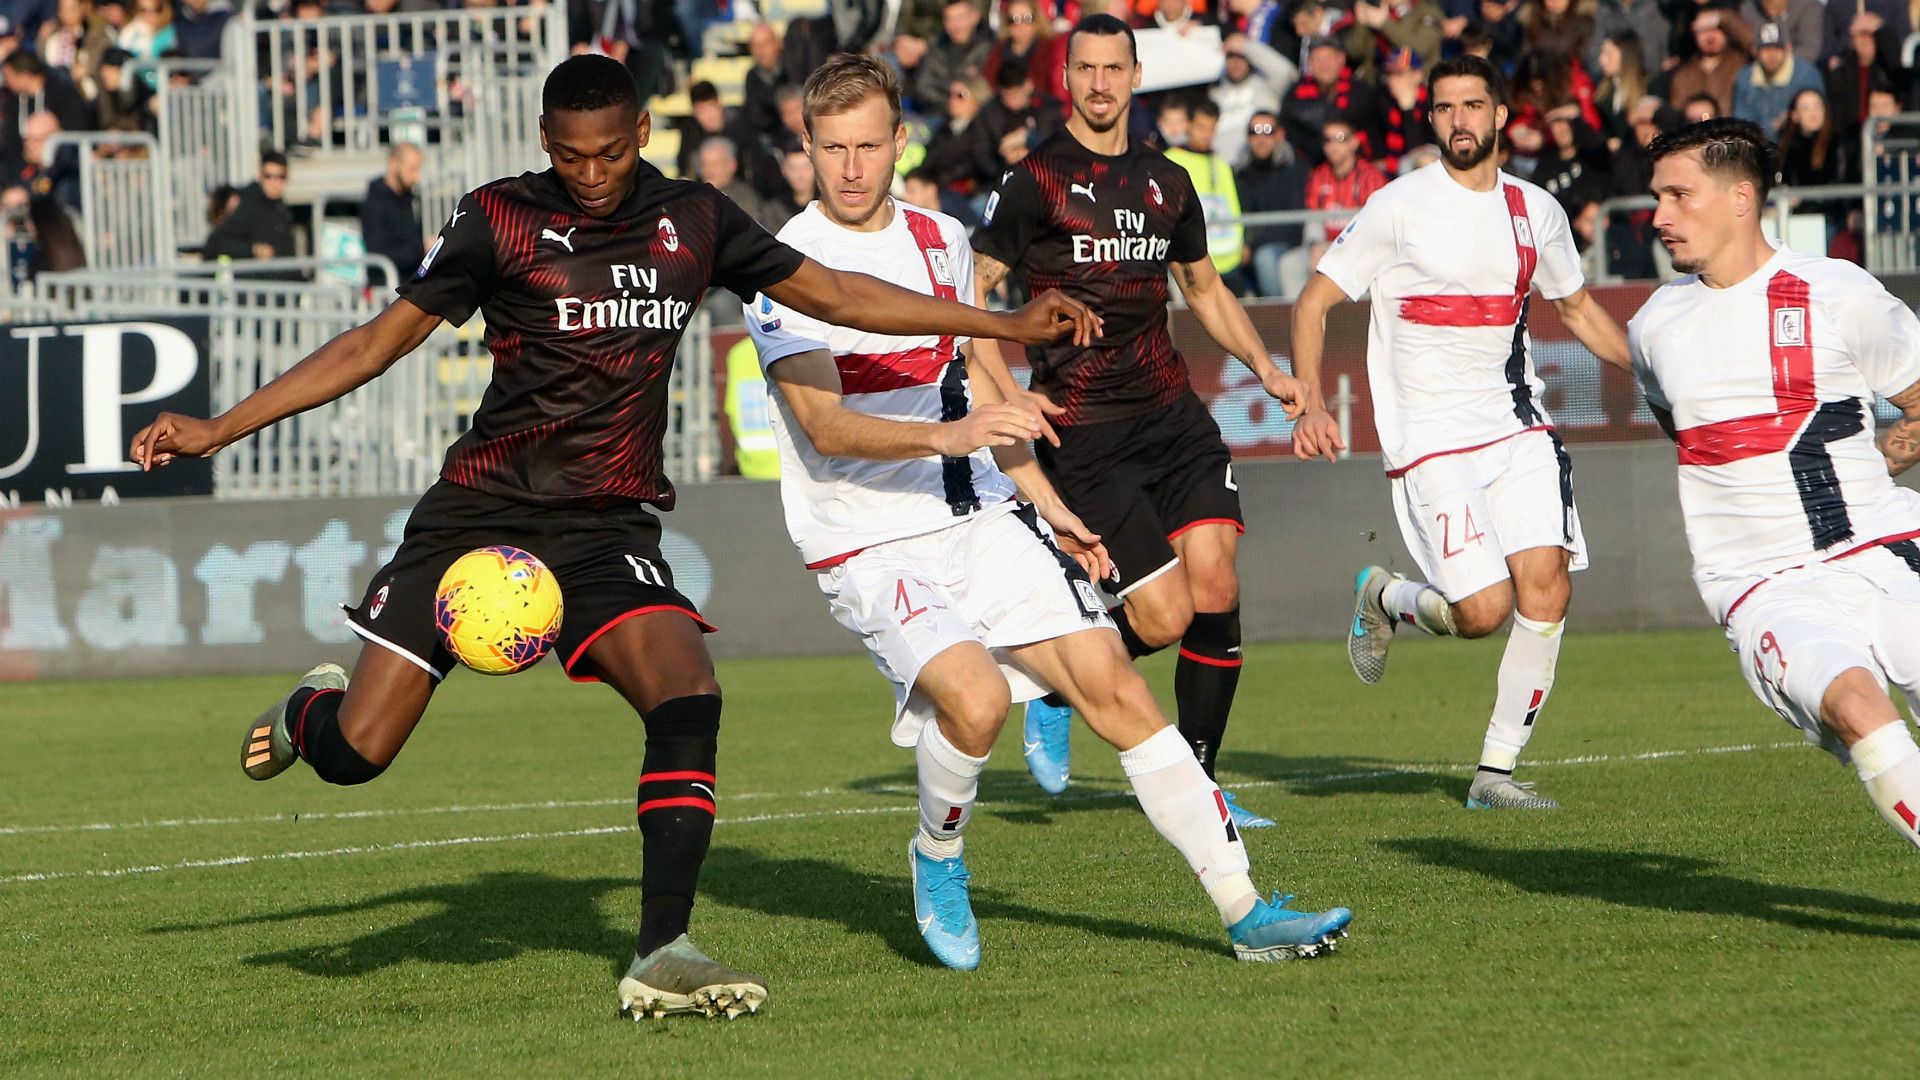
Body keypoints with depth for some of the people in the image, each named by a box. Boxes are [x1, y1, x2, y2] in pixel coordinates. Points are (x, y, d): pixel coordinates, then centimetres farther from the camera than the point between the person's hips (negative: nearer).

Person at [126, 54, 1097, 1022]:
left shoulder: (691, 220, 6)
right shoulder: (501, 220, -3)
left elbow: (830, 293, 15)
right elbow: (378, 344, 0)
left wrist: (1008, 325, 14)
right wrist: (216, 430, -4)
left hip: (608, 528, 2)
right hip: (482, 508, -2)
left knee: (688, 697, -26)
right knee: (354, 752, -8)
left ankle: (661, 955, -20)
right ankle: (307, 710, 31)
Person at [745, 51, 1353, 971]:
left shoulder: (940, 239, 12)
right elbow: (824, 426, -20)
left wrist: (1044, 501, 21)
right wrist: (947, 435, -33)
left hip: (983, 519, 5)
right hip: (867, 543, -5)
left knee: (1114, 688, -6)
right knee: (975, 696, -28)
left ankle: (1246, 913, -3)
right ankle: (938, 860, 3)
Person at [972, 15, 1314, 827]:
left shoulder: (1167, 183, 13)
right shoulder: (1035, 181, -4)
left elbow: (1205, 289, 27)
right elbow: (966, 294, -4)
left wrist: (1265, 369, 15)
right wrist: (1004, 391, -16)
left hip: (1171, 413, 5)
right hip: (1081, 429, -5)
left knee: (1215, 590, -8)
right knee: (1163, 618, -12)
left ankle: (1196, 787, 5)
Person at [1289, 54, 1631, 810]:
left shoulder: (1535, 211, 9)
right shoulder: (1400, 207, -6)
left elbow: (1578, 308, 26)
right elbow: (1314, 302, -4)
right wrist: (1310, 405, -17)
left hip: (1517, 428, 5)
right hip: (1430, 438, -5)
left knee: (1546, 587, -12)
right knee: (1485, 610, -15)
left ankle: (1496, 770, 1)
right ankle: (1386, 598, 19)